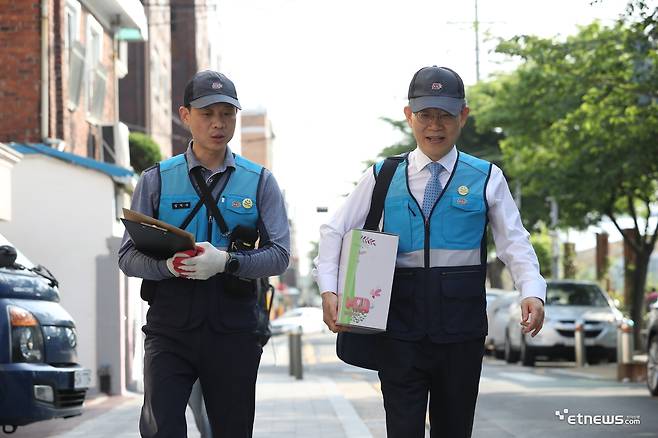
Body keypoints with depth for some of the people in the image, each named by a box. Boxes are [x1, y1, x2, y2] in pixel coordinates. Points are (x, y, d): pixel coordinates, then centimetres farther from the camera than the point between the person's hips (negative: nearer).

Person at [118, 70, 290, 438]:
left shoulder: (260, 182, 8)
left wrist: (226, 262, -19)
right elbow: (129, 256, 3)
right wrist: (169, 265, -19)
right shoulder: (156, 180, 8)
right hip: (170, 327, -1)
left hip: (233, 328, 1)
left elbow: (280, 255, -1)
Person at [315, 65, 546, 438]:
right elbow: (335, 232, 8)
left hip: (462, 324, 0)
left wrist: (532, 292, -19)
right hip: (400, 322, 0)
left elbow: (514, 242, -1)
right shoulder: (383, 177, 8)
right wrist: (329, 291, -7)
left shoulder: (487, 178, 5)